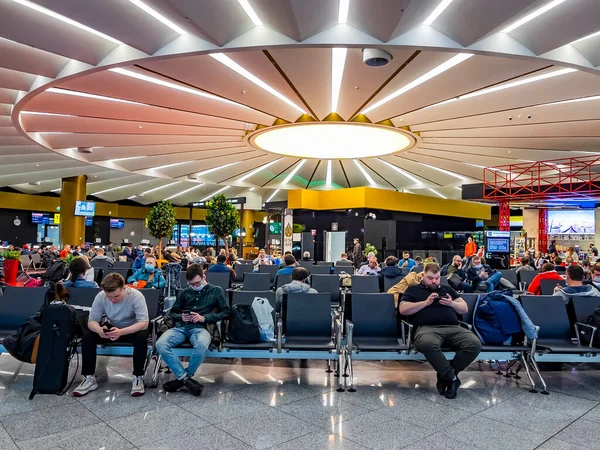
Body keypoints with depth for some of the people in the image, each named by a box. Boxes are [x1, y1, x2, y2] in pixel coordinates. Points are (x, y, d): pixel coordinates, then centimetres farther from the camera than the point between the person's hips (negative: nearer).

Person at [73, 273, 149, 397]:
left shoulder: (136, 296, -30)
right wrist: (99, 330, -38)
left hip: (133, 329, -4)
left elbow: (144, 323, -33)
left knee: (141, 337, -35)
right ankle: (89, 378, -7)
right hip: (111, 327, 4)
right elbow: (92, 321, -14)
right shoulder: (100, 296, -20)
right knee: (87, 336, -19)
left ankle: (138, 377, -18)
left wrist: (121, 332, -48)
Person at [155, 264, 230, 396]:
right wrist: (181, 317, 3)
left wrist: (204, 318, -7)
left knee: (202, 345, -40)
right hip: (180, 327, 3)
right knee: (160, 344, -30)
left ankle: (181, 379, -16)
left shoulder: (216, 291, 15)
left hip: (200, 328, -3)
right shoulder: (185, 293, 24)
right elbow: (172, 313, 27)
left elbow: (226, 312, 5)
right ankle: (186, 379, -22)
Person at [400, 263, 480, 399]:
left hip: (453, 328, 4)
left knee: (475, 344, -26)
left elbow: (465, 309, 26)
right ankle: (452, 377, -17)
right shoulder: (413, 290, 19)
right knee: (427, 344, -41)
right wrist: (426, 302, -2)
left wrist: (452, 303, 5)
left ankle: (445, 376, -10)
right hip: (427, 328, -4)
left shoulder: (447, 289, 30)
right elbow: (403, 310, 5)